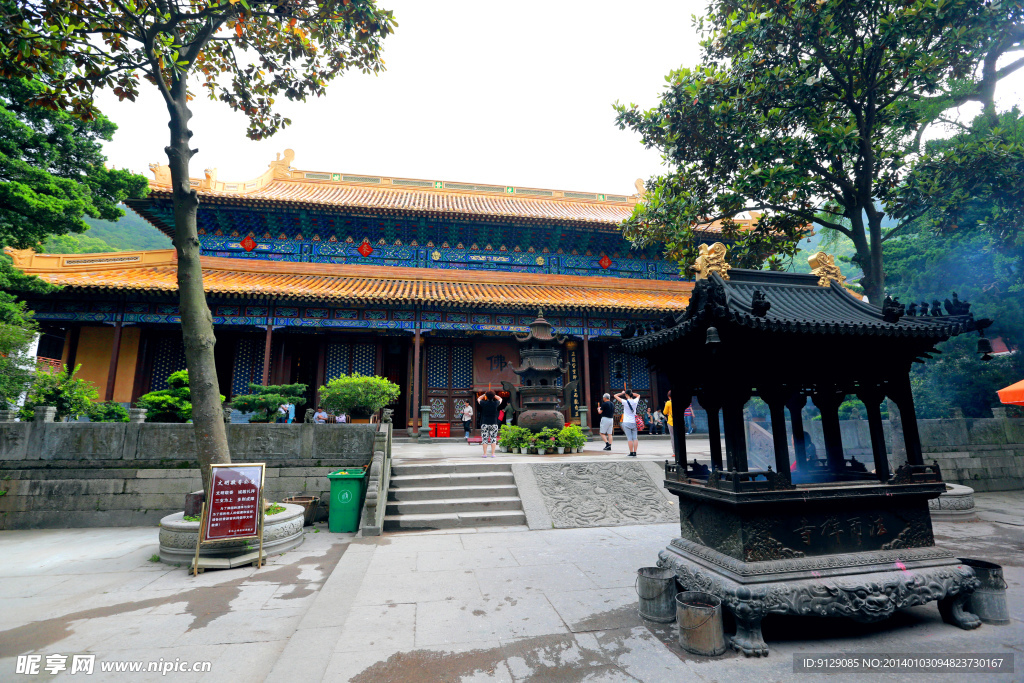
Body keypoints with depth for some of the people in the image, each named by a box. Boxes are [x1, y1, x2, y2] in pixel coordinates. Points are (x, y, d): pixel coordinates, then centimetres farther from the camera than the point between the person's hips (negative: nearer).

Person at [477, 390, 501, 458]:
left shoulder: (484, 403, -6)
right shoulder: (495, 403, -4)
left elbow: (478, 399, 15)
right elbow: (500, 399, 18)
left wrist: (484, 394, 19)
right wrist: (493, 395, 15)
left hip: (485, 423, 0)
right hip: (494, 423, 1)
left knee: (485, 439, 3)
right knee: (493, 438, 5)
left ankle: (485, 453, 2)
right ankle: (492, 454, 3)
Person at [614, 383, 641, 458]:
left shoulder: (625, 402, -11)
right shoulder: (635, 401, 2)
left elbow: (615, 396, -4)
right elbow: (638, 395, 25)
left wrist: (622, 393, 10)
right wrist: (631, 392, 17)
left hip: (627, 422, -4)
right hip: (634, 422, 4)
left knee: (629, 438, -4)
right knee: (635, 438, 6)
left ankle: (631, 453, -3)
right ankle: (635, 452, 5)